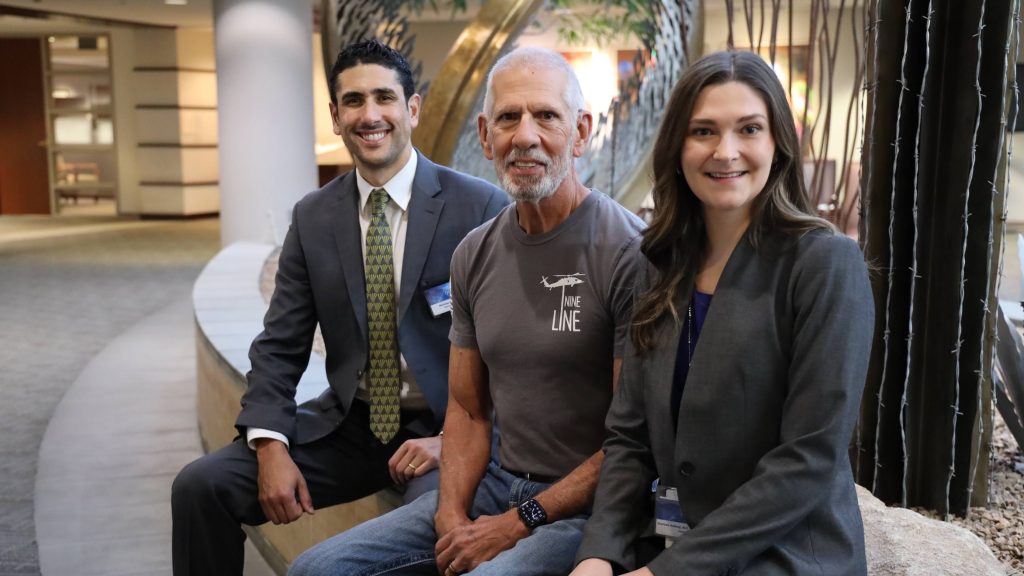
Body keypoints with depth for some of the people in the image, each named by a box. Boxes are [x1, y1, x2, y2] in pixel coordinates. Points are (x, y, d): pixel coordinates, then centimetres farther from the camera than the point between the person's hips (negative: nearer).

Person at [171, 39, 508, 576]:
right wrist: (271, 446, -11)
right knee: (200, 485, -9)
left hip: (446, 430, -4)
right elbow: (280, 347, 5)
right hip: (349, 426, 4)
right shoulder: (312, 218, 4)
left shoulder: (481, 206, -9)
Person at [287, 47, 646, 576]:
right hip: (498, 480, 6)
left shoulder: (630, 253, -14)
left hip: (588, 505, -5)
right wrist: (451, 515, -5)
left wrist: (521, 522, -14)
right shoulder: (474, 255, 6)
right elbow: (467, 409, 11)